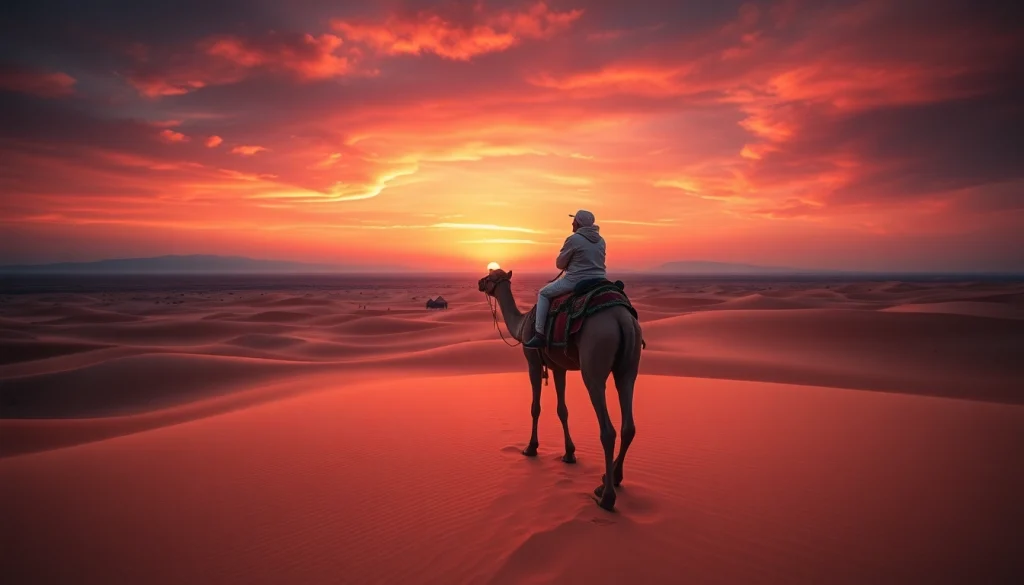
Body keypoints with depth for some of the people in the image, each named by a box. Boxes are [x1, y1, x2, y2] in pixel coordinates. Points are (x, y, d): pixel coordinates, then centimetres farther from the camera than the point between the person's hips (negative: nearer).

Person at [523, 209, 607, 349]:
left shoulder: (573, 239, -9)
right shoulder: (600, 240, 12)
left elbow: (559, 264, -3)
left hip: (576, 281, -6)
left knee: (543, 294, 11)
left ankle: (539, 335, 2)